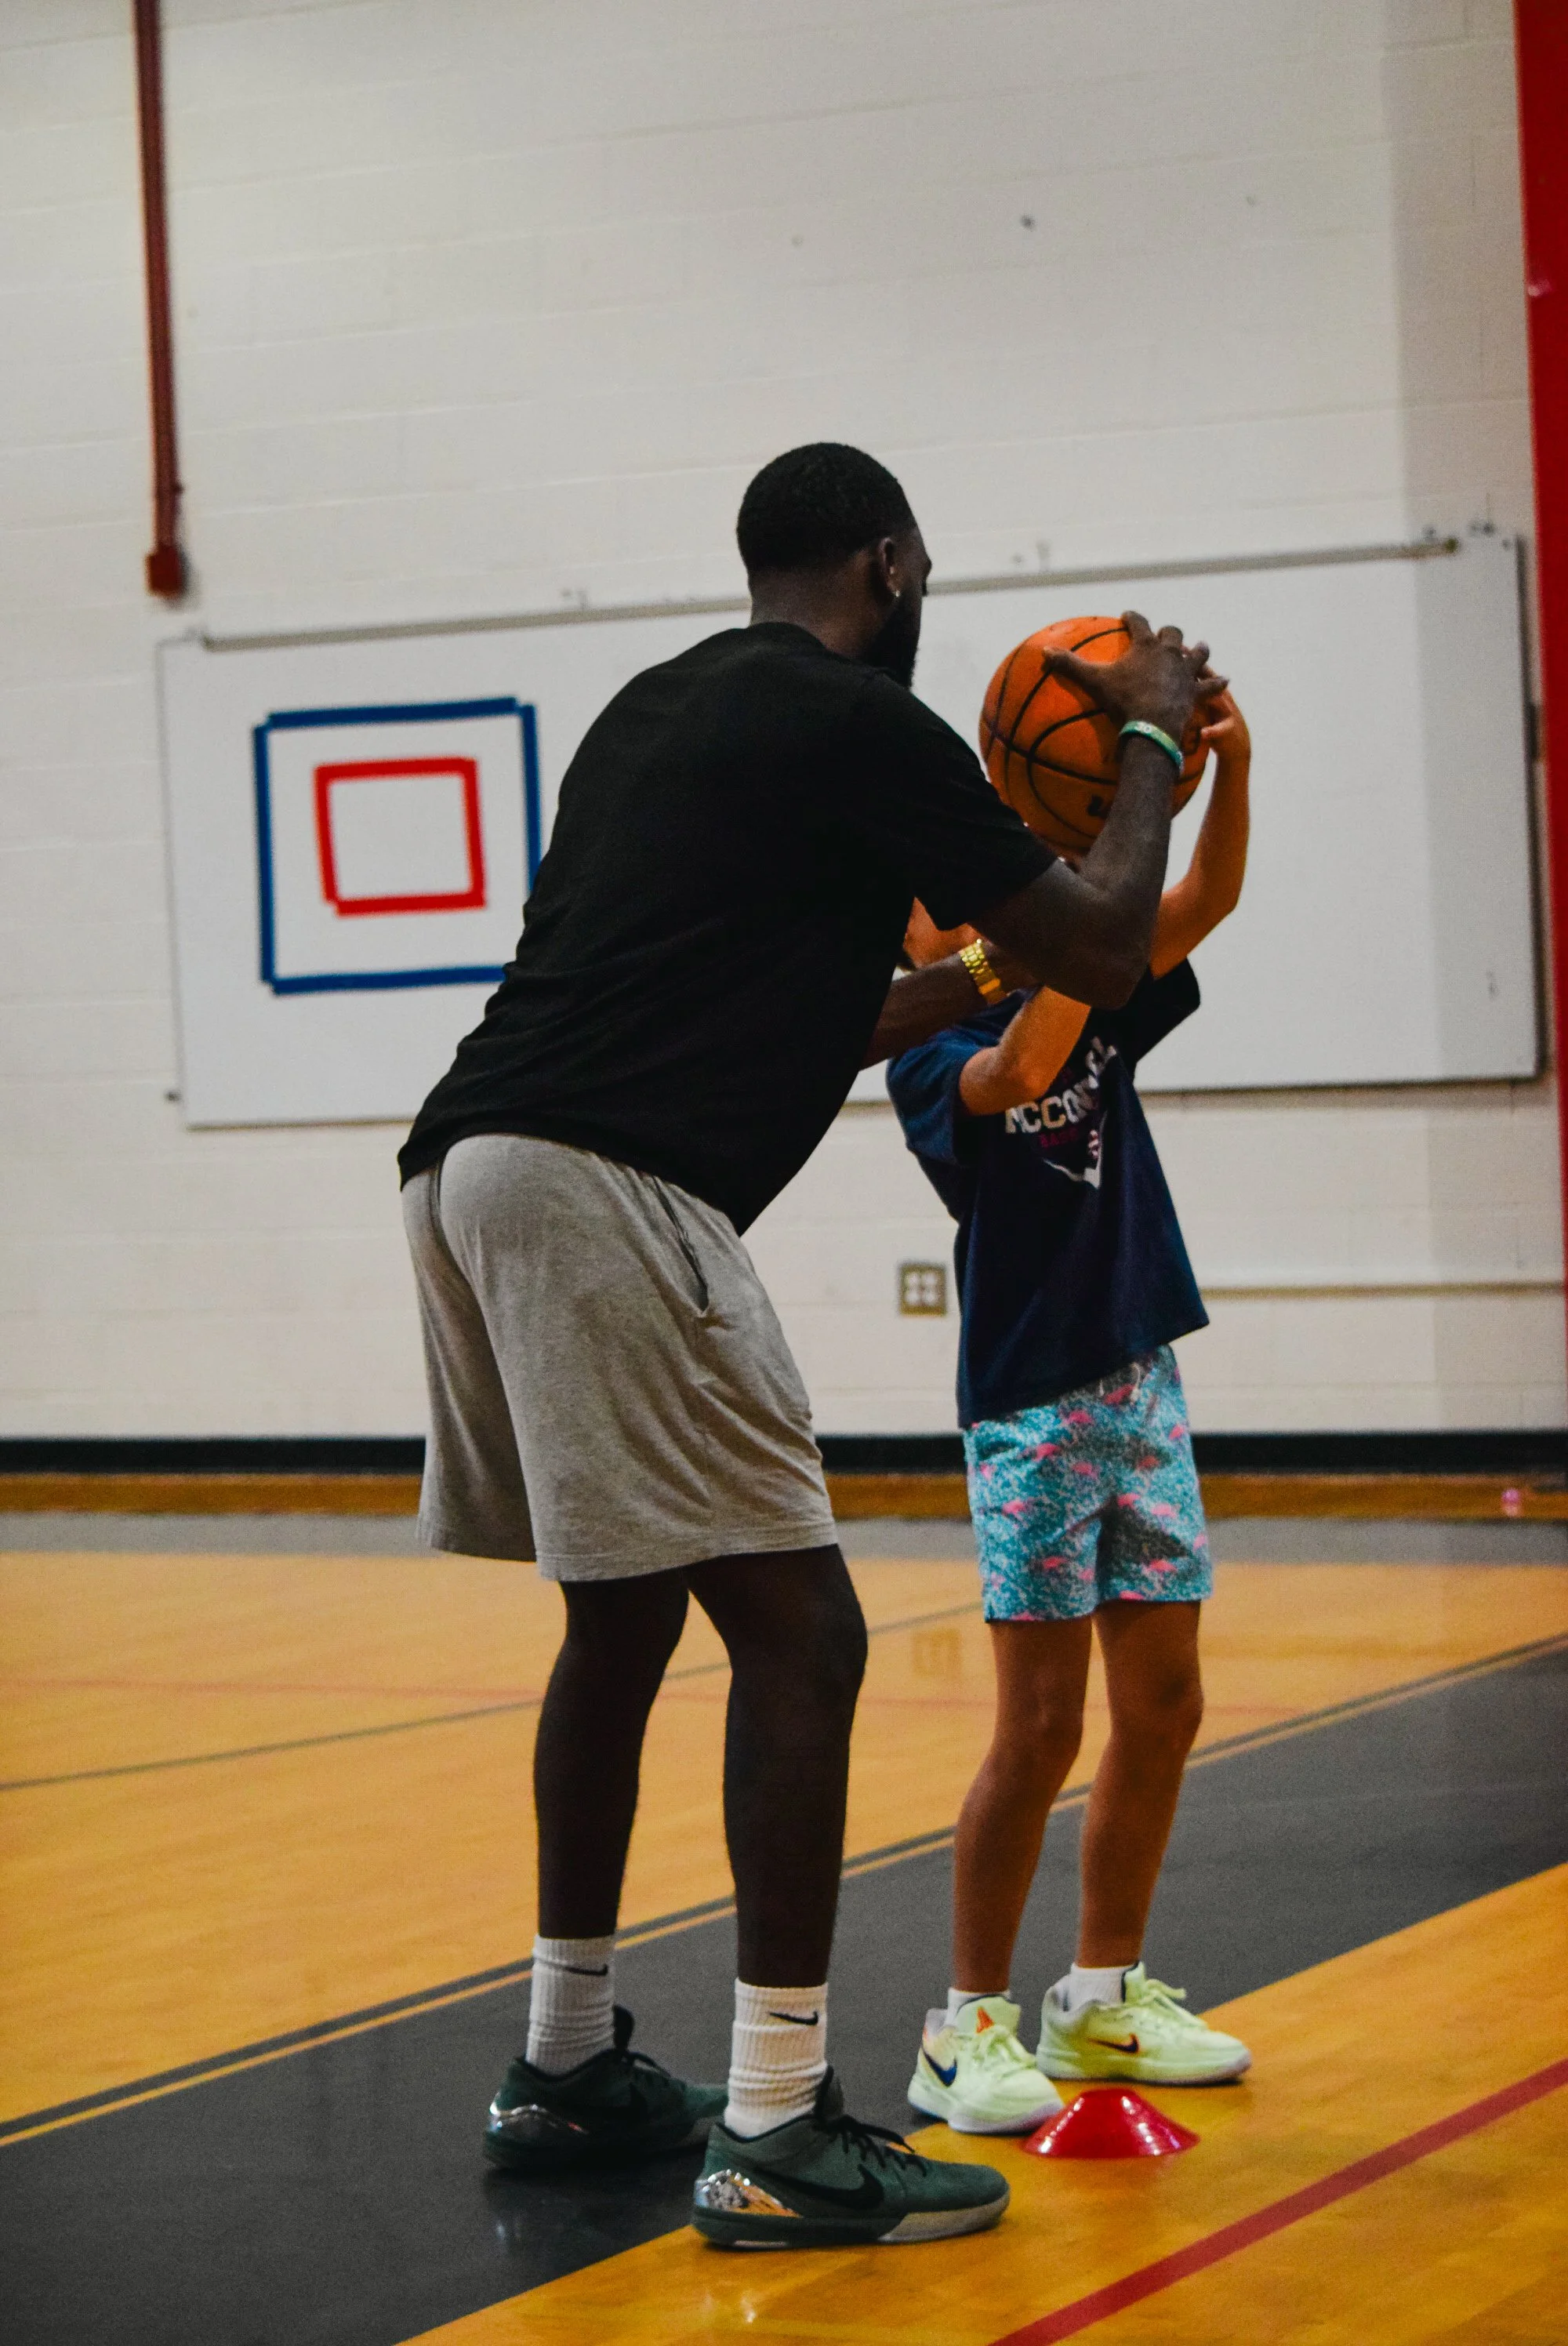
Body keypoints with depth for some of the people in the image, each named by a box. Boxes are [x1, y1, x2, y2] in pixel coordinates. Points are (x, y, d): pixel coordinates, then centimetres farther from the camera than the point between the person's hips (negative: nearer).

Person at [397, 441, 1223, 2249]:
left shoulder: (660, 711, 26)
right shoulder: (861, 724, 0)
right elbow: (1106, 951, 6)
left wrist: (967, 980, 41)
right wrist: (1154, 735, 19)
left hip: (467, 1171, 9)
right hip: (608, 1187, -9)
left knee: (623, 1617, 22)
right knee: (797, 1633, -6)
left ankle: (566, 2066, 30)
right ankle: (778, 2136, -7)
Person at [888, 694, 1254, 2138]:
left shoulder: (1100, 1003, 10)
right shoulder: (934, 1055, -7)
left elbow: (1206, 904, -3)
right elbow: (1022, 1071, -29)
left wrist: (1229, 768, -21)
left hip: (1142, 1382, 7)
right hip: (1033, 1404, -7)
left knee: (1163, 1706, 8)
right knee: (1041, 1725, -8)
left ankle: (1104, 1999, 19)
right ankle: (972, 2025, 1)